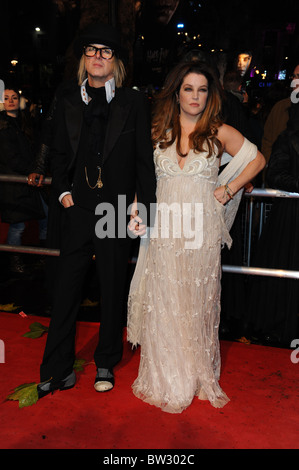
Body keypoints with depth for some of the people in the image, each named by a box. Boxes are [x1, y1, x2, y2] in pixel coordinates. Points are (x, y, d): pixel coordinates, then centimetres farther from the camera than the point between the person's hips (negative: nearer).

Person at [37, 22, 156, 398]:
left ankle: (106, 364, 30)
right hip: (78, 208, 2)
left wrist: (145, 206, -5)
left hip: (117, 209, -1)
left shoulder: (133, 102, 2)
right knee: (66, 290, 6)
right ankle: (58, 370, 22)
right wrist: (62, 190, -1)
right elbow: (58, 152, 12)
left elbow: (144, 159, 1)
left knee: (113, 290, 11)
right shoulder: (67, 99, 8)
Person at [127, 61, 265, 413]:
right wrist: (138, 212, 0)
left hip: (201, 231, -2)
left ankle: (197, 377, 25)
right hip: (163, 229, 2)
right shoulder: (158, 132, 7)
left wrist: (228, 190, 2)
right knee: (163, 302, 6)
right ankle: (165, 378, 24)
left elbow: (257, 160, 12)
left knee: (197, 301, 7)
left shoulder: (220, 133, 2)